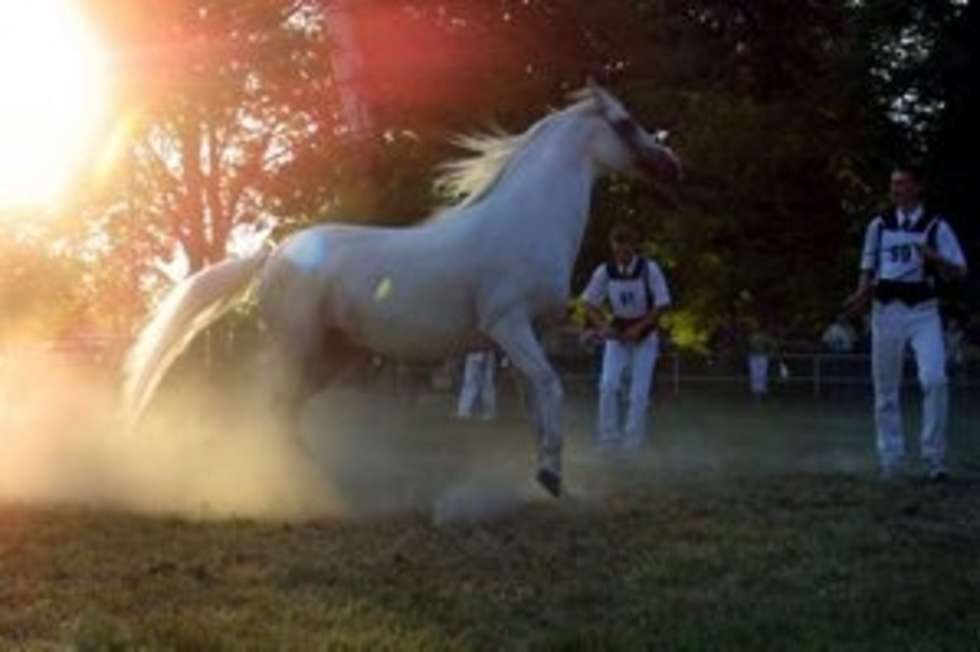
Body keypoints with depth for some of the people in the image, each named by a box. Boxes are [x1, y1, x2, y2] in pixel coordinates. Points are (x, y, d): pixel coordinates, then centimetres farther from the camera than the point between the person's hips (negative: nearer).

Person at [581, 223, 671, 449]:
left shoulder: (650, 270, -19)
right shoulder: (604, 272, -13)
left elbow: (661, 305, -13)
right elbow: (590, 304, -3)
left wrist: (639, 328, -22)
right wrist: (603, 326, -19)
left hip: (644, 336, -1)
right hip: (617, 335, 2)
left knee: (639, 392, -5)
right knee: (608, 385, -12)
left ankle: (633, 438, 7)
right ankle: (608, 435, -2)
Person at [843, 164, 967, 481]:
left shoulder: (936, 226, 2)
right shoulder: (879, 225, 10)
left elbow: (959, 271, -1)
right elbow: (868, 268, 16)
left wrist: (935, 258, -21)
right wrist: (861, 295, -3)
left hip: (923, 311, -3)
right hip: (886, 311, 3)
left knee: (934, 379, -19)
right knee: (885, 389, 5)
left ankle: (934, 456, -10)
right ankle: (891, 459, 15)